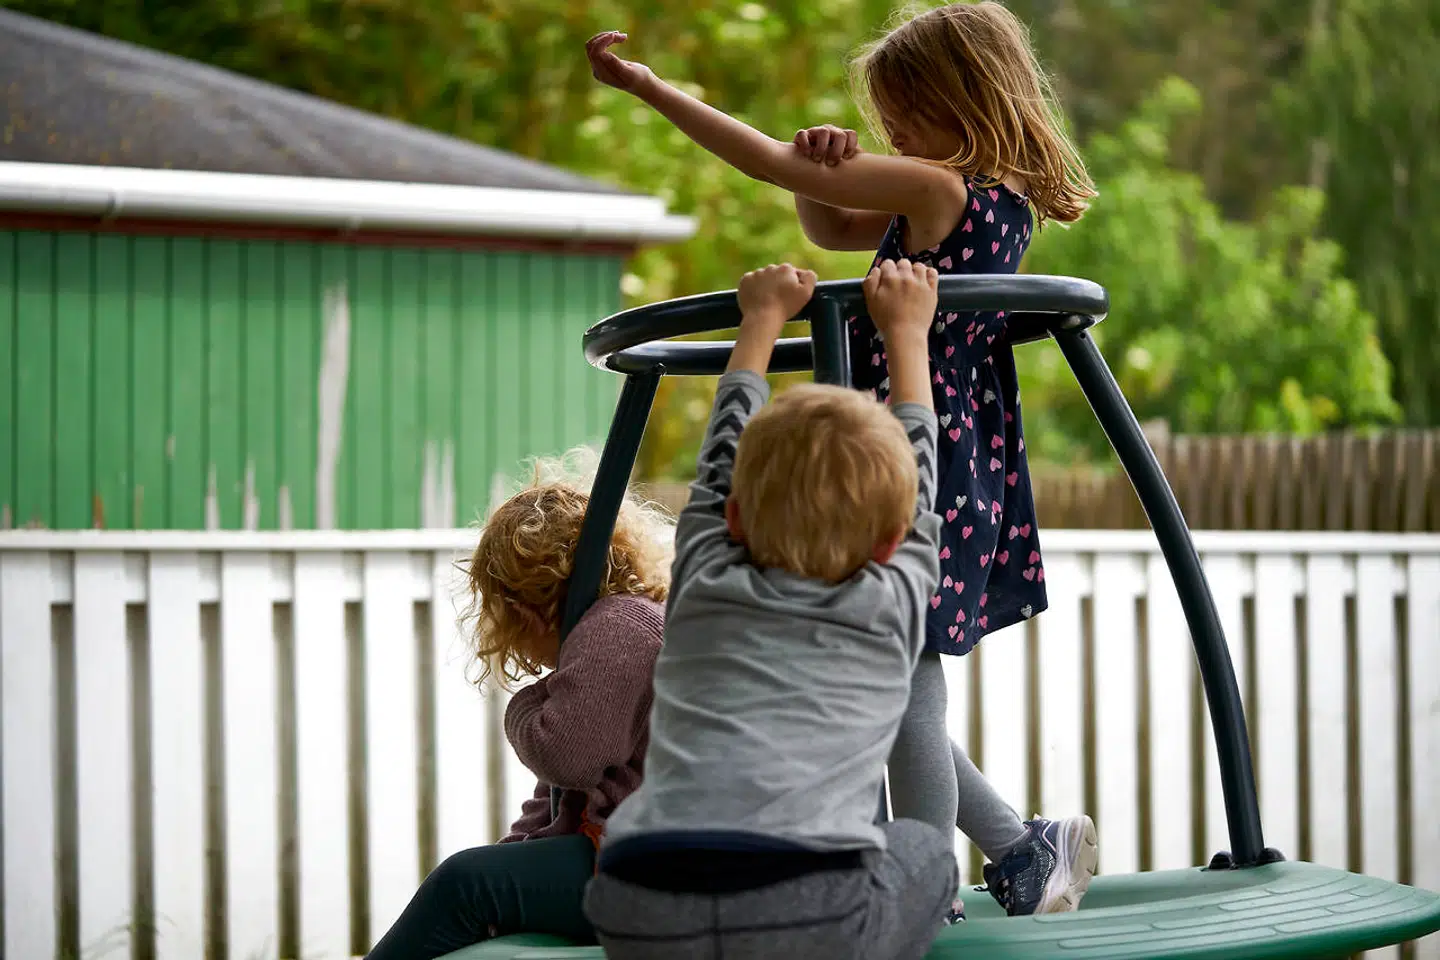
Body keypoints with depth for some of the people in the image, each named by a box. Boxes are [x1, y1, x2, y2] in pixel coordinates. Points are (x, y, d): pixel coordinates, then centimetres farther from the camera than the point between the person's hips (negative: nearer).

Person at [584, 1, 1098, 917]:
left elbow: (772, 164, -12)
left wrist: (647, 86, -4)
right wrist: (830, 169, -2)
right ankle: (1024, 850, 25)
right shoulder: (1002, 202, 11)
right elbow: (831, 229, 21)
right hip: (965, 478, 10)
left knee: (904, 691, -1)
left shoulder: (934, 188, -16)